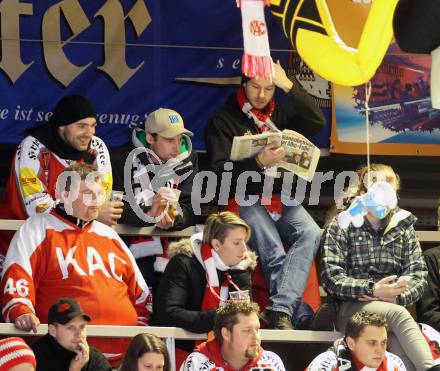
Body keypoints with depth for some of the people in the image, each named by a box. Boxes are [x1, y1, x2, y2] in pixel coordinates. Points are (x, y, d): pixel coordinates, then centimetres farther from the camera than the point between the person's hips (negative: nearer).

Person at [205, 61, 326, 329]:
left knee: (310, 234, -29)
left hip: (284, 200, 3)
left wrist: (288, 86, 0)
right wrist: (259, 162, -25)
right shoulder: (223, 122, 5)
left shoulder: (282, 115, 20)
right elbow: (222, 171, -7)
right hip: (246, 199, -3)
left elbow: (318, 123, 2)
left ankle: (281, 310, -44)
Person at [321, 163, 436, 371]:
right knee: (398, 314, -37)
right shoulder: (341, 226, 8)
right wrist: (373, 289, -16)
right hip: (350, 309, -3)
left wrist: (396, 296, -12)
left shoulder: (403, 226, 17)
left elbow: (418, 275, 10)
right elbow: (331, 278, -2)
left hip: (393, 305, 3)